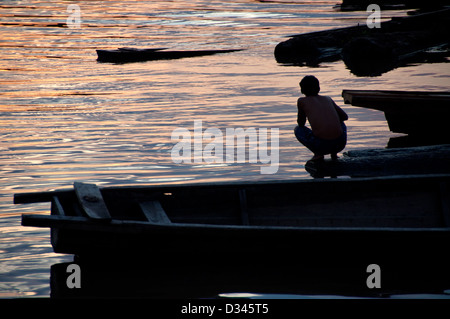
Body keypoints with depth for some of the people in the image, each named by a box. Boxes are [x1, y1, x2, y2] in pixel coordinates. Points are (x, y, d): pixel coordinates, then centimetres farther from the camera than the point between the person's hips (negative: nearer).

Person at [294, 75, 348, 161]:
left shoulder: (302, 101, 10)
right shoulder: (328, 99, 20)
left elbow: (301, 123, 23)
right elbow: (345, 117, 30)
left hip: (321, 145, -4)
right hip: (340, 144, 4)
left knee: (298, 129, 25)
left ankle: (318, 154, 5)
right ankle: (334, 153, 17)